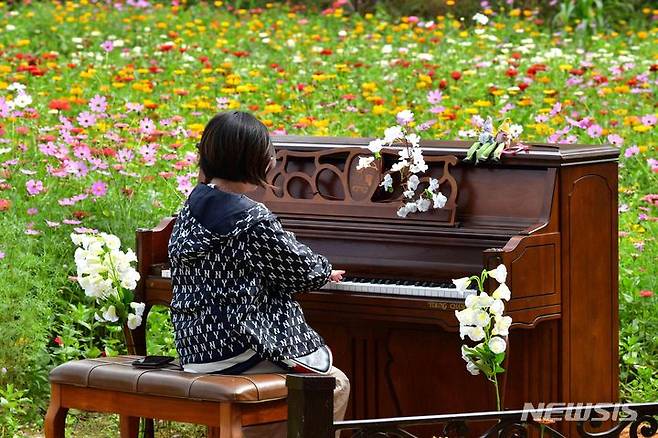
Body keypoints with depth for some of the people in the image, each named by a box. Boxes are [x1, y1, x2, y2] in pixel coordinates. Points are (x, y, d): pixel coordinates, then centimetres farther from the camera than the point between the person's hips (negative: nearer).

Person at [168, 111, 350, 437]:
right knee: (337, 385, 14)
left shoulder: (191, 209, 3)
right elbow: (305, 270, -6)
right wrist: (326, 271, 15)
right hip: (242, 350, -8)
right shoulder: (255, 220, -21)